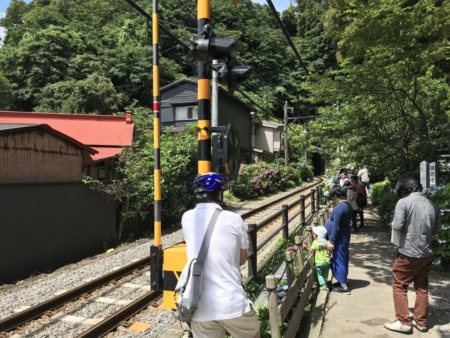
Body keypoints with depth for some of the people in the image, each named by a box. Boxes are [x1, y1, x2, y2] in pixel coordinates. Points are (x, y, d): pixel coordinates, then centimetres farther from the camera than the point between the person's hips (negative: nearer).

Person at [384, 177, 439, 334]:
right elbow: (434, 230, 11)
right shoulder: (433, 205, 2)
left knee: (399, 286, 9)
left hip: (408, 252, -6)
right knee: (422, 287, 18)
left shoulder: (403, 202, -14)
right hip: (427, 253, 6)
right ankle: (421, 321, 26)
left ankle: (404, 322, 10)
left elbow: (397, 227, -19)